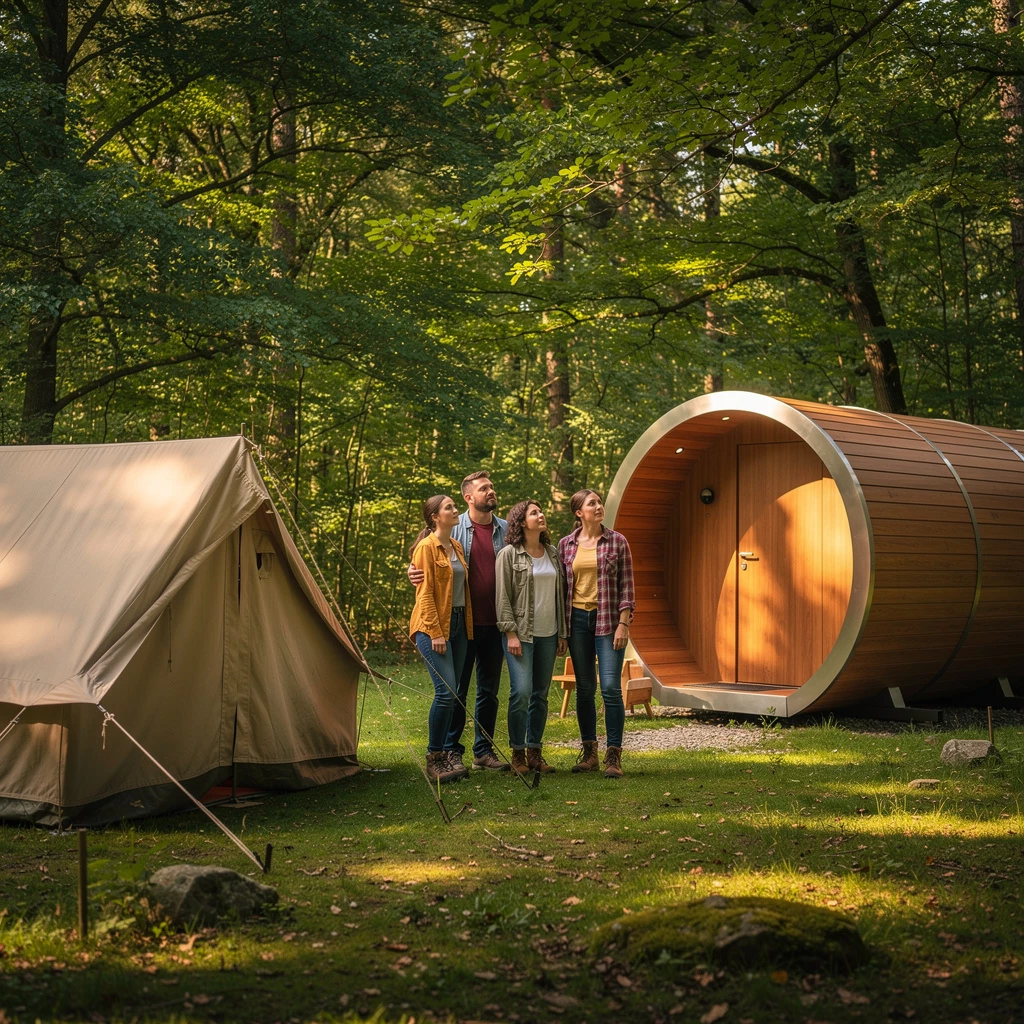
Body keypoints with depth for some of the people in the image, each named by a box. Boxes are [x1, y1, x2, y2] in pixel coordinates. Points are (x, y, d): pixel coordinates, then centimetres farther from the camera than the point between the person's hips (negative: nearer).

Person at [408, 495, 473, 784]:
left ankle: (442, 755, 15)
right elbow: (425, 594, -12)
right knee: (446, 691, -14)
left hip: (458, 623, 8)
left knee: (451, 693, 7)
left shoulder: (457, 547, 15)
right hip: (433, 625, -8)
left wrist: (467, 625, 11)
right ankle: (433, 760, -5)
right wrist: (435, 633, -17)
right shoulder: (426, 547, -8)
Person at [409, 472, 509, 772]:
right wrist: (414, 572, -17)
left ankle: (483, 751, 20)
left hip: (495, 623, 3)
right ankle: (451, 751, 11)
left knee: (489, 690, 11)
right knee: (457, 689, 1)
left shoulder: (506, 530, 8)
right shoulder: (454, 528, -1)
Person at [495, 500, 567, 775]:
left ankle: (535, 751, 15)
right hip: (521, 633, -5)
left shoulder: (553, 554, 13)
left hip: (548, 635, 5)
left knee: (541, 695, 7)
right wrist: (511, 633, -13)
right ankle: (518, 753, 0)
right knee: (521, 691, -13)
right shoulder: (509, 554, -4)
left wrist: (562, 633, 12)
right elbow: (502, 597, -7)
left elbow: (559, 595, 16)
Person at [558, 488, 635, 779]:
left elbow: (626, 585, -1)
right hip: (577, 619, 3)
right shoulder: (565, 545, 7)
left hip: (608, 619, -2)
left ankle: (613, 756, -3)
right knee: (584, 689, 7)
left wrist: (623, 624, -9)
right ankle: (589, 752, 17)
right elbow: (561, 587, 10)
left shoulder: (617, 542, 1)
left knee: (611, 687, -9)